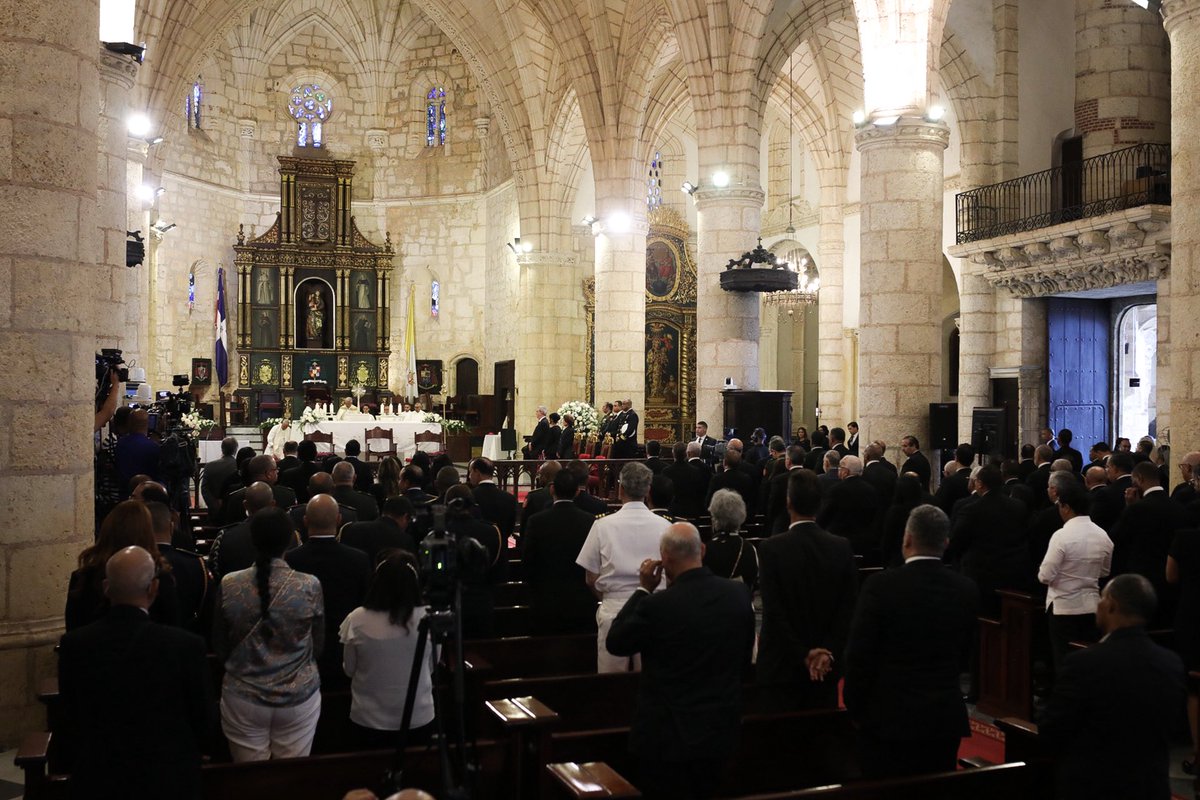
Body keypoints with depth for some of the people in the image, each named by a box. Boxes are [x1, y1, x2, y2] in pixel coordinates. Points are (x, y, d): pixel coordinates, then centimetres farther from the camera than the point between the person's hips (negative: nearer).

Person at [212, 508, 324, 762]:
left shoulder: (229, 585, -11)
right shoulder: (310, 586, -14)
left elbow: (219, 648, 1)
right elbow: (317, 646, -2)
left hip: (243, 700, 1)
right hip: (298, 698, -1)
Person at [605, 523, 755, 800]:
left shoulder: (657, 605, -23)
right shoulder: (738, 594, -6)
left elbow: (614, 643, -6)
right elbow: (744, 657, 7)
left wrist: (643, 590, -4)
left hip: (668, 734, -5)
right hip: (721, 730, 5)